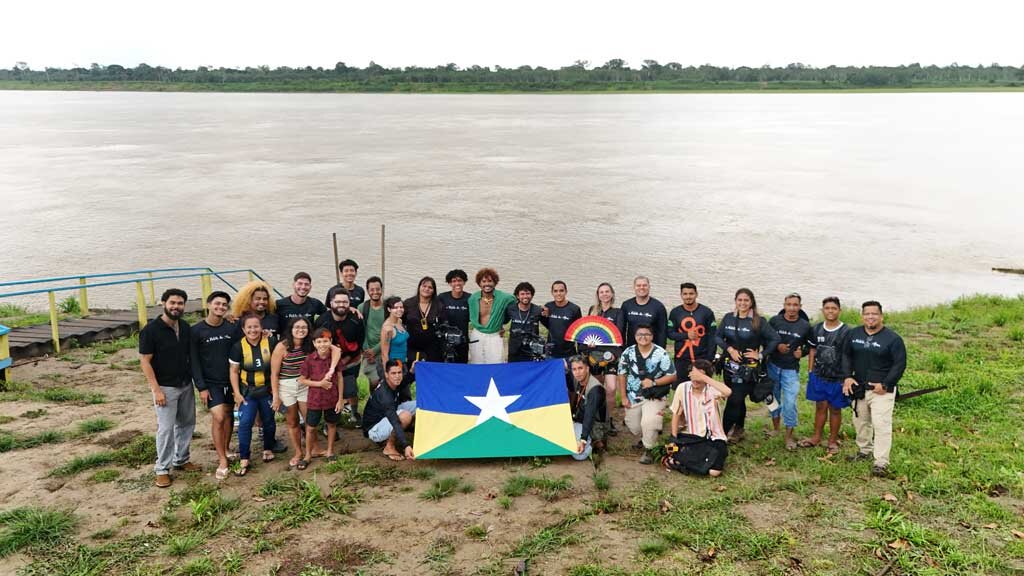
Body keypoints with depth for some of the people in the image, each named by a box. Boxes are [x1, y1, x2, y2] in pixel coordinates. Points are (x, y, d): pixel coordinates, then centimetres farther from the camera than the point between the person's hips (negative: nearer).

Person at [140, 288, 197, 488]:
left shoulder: (185, 327, 3)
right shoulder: (151, 330, -14)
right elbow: (145, 361, -14)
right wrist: (156, 389, -17)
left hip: (186, 385, 6)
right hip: (165, 387, -6)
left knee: (187, 423, 13)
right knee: (166, 428, -4)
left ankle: (181, 460, 28)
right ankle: (162, 469, 7)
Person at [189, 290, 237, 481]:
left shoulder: (232, 328, 0)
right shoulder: (196, 331, -8)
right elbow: (194, 361, -8)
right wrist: (201, 387, -11)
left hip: (231, 380, 3)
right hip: (211, 383, -3)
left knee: (229, 415, 10)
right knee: (218, 417, -11)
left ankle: (225, 452, 26)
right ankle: (222, 460, -1)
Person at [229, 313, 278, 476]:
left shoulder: (271, 342, -11)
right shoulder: (238, 347, -9)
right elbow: (234, 371, -2)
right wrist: (237, 392, -8)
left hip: (267, 389, 1)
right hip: (248, 391, 0)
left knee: (268, 421, 15)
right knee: (245, 423, -8)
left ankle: (268, 449, 38)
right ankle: (244, 459, 1)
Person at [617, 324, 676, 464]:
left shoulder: (661, 354, -13)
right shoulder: (628, 352, -5)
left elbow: (672, 376, -8)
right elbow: (622, 375, 3)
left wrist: (654, 382, -21)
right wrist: (623, 397, 0)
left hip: (654, 396, -4)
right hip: (633, 396, 4)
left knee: (649, 423, -25)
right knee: (634, 427, 10)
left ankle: (648, 450, 1)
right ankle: (647, 438, 46)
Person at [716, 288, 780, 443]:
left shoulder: (759, 321, -6)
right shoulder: (728, 318, 4)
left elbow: (775, 339, -6)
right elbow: (717, 336, 3)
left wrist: (761, 355, -9)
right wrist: (730, 349, -11)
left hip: (748, 368, -4)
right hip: (730, 365, 4)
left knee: (735, 400, -7)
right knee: (737, 399, 15)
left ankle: (723, 432, -1)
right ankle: (738, 429, 30)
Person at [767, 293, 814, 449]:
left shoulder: (805, 326, -3)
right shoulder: (774, 320, -5)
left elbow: (810, 345, 9)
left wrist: (802, 352, -10)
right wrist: (776, 346, -14)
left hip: (791, 369, -1)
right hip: (773, 366, 1)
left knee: (790, 402, -5)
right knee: (774, 397, 14)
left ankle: (789, 436, 7)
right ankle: (775, 427, 32)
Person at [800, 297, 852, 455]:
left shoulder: (846, 331, -9)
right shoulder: (817, 328, 4)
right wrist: (810, 371, 9)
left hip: (837, 378, -3)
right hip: (818, 376, 3)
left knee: (835, 409, 8)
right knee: (820, 406, 13)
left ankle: (833, 441, 21)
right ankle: (816, 437, 25)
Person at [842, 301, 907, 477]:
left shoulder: (892, 338, -10)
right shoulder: (854, 334, 4)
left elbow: (900, 364, -10)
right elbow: (846, 355, 13)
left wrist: (885, 385, -15)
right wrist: (848, 377, -1)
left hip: (882, 390, -5)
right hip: (859, 388, 6)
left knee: (881, 424, -12)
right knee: (860, 421, 17)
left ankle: (881, 462, -9)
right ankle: (864, 450, 37)